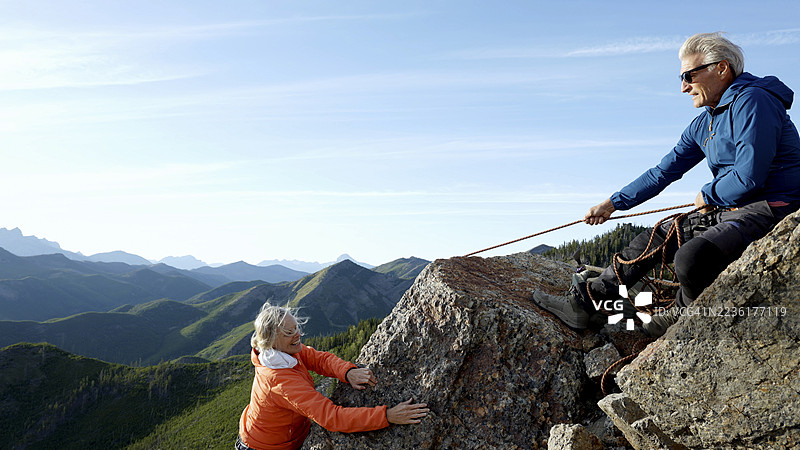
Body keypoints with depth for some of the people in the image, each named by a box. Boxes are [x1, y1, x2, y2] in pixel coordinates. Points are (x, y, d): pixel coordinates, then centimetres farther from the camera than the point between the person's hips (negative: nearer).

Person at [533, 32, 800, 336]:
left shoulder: (752, 102, -15)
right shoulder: (704, 122, 14)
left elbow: (749, 176, -23)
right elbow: (663, 172, 16)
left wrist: (707, 196, -4)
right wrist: (613, 203, 16)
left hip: (769, 210, -10)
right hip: (729, 210, 10)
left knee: (690, 257, -31)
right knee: (655, 239, 9)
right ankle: (582, 302, 12)